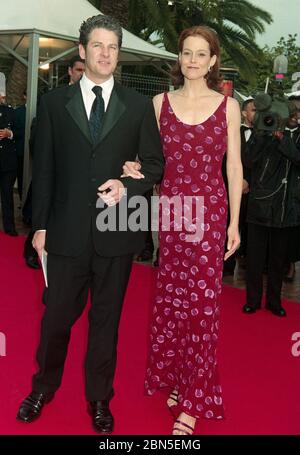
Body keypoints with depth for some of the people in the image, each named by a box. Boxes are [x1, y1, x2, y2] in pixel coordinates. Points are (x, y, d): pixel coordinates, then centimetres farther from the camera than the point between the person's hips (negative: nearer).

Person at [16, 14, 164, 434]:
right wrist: (40, 224, 2)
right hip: (67, 230, 0)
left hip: (117, 230, 0)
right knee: (57, 316, 12)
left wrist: (128, 187, -13)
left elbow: (156, 163, 6)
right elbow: (44, 168, 4)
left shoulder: (138, 106, 4)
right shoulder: (54, 102, 5)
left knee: (107, 319, 12)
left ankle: (99, 398, 31)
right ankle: (44, 387, 36)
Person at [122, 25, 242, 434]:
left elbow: (234, 166, 3)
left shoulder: (228, 106, 2)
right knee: (171, 294, 9)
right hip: (169, 207, 2)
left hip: (209, 209, -2)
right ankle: (174, 377, 26)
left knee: (202, 298, -2)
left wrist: (234, 222, 0)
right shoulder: (160, 102, 7)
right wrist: (137, 170, -11)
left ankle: (193, 400, 9)